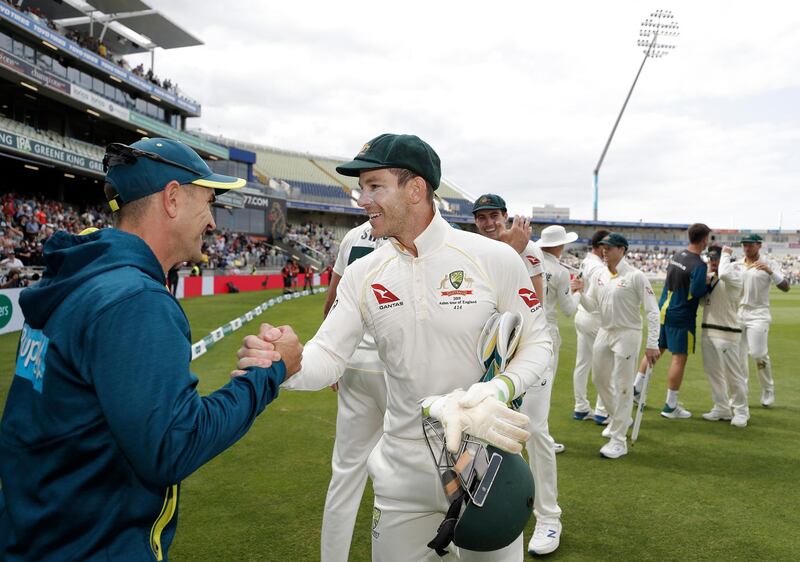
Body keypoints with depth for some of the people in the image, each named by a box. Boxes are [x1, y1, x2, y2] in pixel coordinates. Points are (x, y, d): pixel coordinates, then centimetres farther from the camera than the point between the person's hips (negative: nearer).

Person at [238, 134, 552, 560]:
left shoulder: (494, 259, -11)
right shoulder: (362, 274, -3)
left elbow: (536, 342, -4)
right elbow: (327, 356, -6)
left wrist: (497, 392, -23)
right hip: (404, 473, 3)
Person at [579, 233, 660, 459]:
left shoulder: (635, 276, -13)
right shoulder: (599, 276, 6)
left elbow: (652, 311, -14)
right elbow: (591, 306, 8)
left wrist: (652, 344, -19)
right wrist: (580, 292, -12)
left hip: (627, 334, -7)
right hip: (604, 332, 7)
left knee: (622, 387, -4)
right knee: (599, 379, 18)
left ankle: (619, 440, 4)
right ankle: (619, 419, 41)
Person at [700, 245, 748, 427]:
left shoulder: (735, 275, -10)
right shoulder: (709, 278, 14)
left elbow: (724, 273, -34)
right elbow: (703, 300, 18)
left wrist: (726, 255, -15)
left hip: (726, 333, -8)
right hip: (708, 332, 8)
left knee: (734, 375, 1)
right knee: (713, 373, 14)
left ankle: (741, 411, 17)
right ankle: (722, 409, 26)